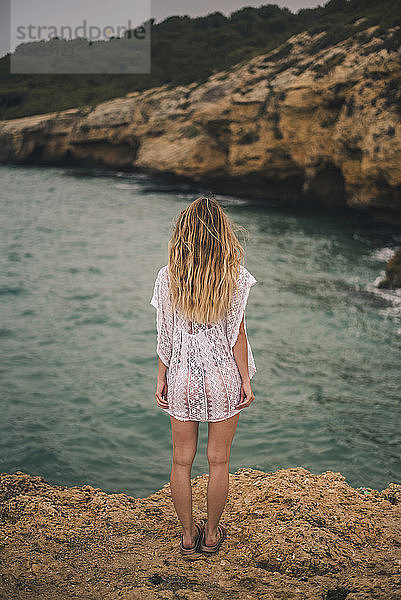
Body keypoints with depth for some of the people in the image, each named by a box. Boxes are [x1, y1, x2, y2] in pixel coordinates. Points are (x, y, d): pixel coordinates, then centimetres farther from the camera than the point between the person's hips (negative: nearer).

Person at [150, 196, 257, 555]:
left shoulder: (168, 277, -7)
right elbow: (237, 334, -8)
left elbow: (166, 335, -2)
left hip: (182, 378, 1)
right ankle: (211, 534, 30)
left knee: (182, 460, 16)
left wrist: (162, 379, 9)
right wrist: (246, 381, 2)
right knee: (218, 461, 14)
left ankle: (188, 534, 29)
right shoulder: (235, 277, -11)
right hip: (223, 377, -1)